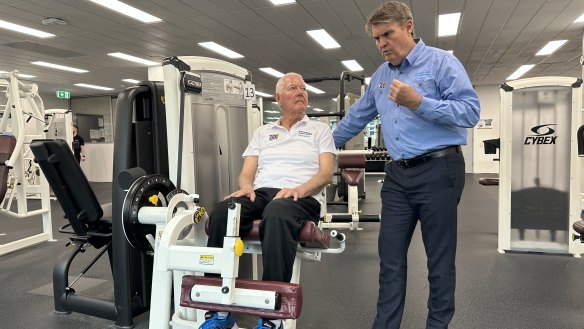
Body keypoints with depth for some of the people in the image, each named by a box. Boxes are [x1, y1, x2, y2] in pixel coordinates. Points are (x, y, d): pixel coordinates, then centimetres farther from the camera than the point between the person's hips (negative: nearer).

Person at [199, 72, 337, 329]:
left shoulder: (320, 130, 16)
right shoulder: (262, 132, 25)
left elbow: (326, 174, 3)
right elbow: (247, 172, 16)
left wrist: (298, 189, -17)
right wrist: (246, 188, -9)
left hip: (301, 197, -3)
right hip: (260, 192, 3)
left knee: (276, 217, -40)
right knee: (221, 214, -30)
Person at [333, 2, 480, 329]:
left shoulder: (441, 62, -3)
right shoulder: (380, 75, 16)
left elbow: (470, 111, -12)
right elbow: (356, 117, 26)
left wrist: (419, 103, -20)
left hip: (438, 170, -5)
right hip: (397, 174, 6)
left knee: (440, 258, 6)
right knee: (390, 256, 7)